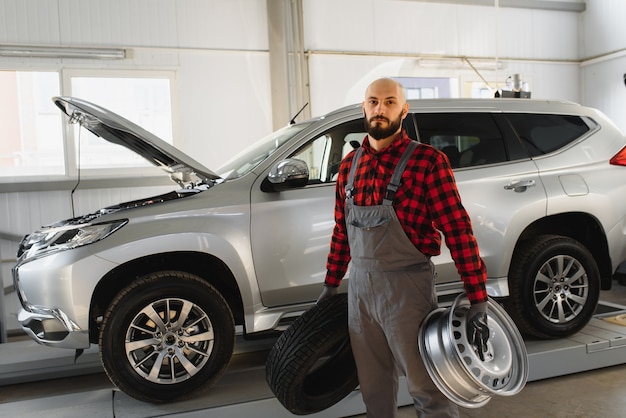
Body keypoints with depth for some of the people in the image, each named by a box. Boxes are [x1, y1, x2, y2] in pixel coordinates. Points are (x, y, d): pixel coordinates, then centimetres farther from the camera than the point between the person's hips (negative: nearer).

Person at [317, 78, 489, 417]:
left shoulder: (427, 161, -11)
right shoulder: (350, 165, 7)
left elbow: (458, 231, -14)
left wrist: (478, 301, -17)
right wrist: (331, 285, 18)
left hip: (406, 287, -5)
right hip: (359, 287, 6)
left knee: (426, 389, 6)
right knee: (373, 387, 20)